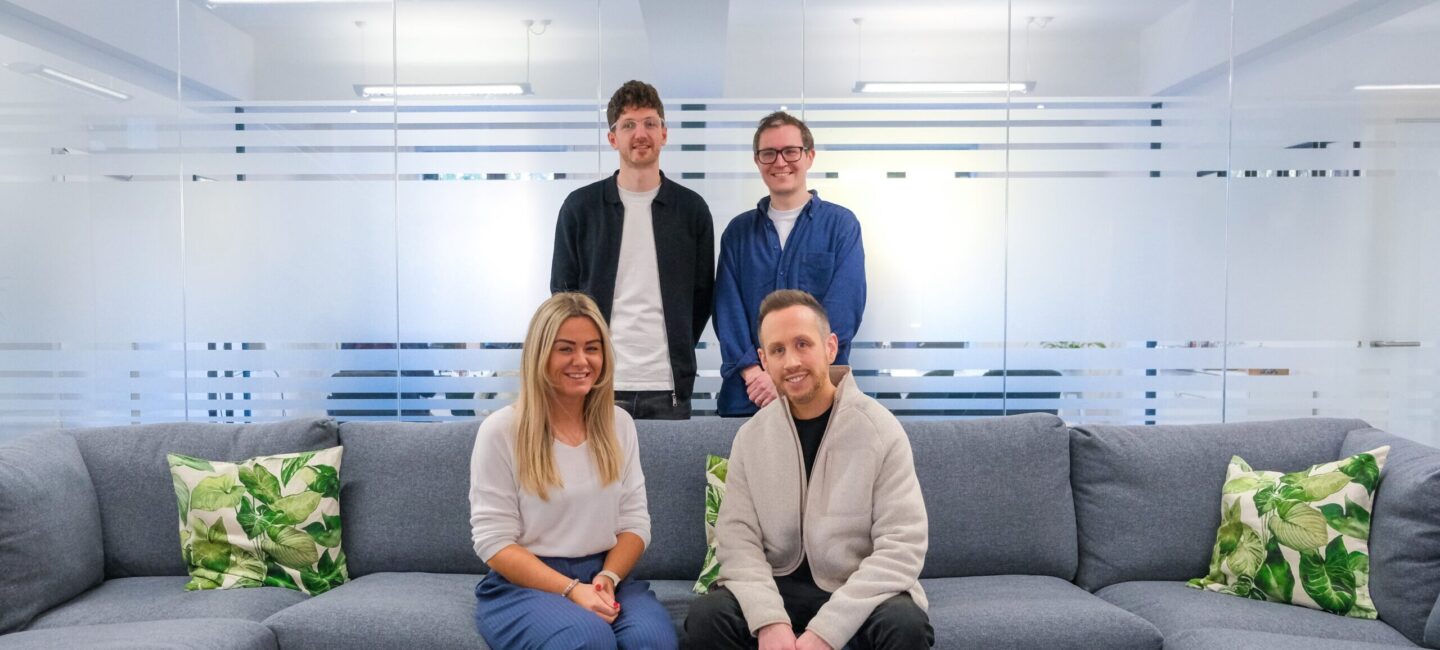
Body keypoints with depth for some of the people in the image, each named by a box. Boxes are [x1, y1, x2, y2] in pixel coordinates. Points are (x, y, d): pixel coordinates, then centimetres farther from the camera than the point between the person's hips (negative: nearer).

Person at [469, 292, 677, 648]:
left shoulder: (619, 424, 8)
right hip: (523, 585, -3)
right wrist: (571, 590, -19)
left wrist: (608, 578, -13)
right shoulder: (501, 431, -5)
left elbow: (635, 521, 7)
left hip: (606, 578, 3)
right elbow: (493, 541, -8)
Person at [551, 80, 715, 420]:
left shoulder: (692, 208, 5)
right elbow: (563, 292, 7)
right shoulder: (580, 206, 3)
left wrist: (678, 352, 6)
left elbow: (702, 294, 11)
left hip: (668, 385, 1)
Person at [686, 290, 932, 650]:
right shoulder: (750, 437, 1)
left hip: (861, 593, -2)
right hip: (780, 588, 2)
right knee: (705, 617, -25)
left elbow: (902, 546, -15)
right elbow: (737, 538, -5)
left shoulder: (881, 430, -10)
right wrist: (769, 619, -24)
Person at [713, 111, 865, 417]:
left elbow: (842, 312, -9)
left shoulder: (841, 225, 0)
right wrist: (753, 372, -14)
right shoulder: (738, 231, 9)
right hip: (746, 395, 2)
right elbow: (727, 309, 2)